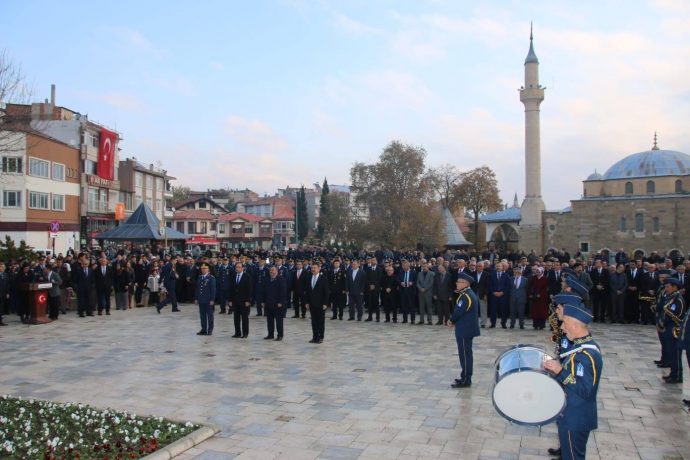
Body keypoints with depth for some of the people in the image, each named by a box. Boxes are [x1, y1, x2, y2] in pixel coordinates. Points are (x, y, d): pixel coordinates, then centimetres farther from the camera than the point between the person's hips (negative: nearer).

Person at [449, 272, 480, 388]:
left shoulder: (465, 296, -21)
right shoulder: (468, 293, 12)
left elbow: (458, 311, -22)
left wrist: (451, 321, -5)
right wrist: (454, 321, 4)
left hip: (465, 330, -10)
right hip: (467, 328, 10)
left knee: (465, 354, -3)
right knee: (466, 354, 15)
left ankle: (465, 380, 3)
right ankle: (466, 377, 23)